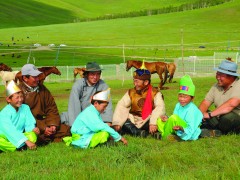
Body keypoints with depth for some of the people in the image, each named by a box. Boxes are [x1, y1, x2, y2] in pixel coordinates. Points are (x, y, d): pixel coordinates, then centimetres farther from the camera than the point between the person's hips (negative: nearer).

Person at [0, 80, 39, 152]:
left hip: (19, 137, 4)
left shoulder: (25, 108, 1)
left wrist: (33, 129, -27)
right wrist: (26, 141, -36)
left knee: (32, 136, -25)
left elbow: (29, 124, -1)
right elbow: (10, 131, -27)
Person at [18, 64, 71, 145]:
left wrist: (53, 125, -6)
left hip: (42, 122, 6)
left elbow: (51, 108, 12)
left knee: (66, 129, -9)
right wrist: (43, 128, -18)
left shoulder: (42, 89, 12)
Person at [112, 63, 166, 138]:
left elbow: (160, 108, -23)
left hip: (147, 121, -4)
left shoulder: (155, 93, -7)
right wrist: (116, 123, -20)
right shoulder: (131, 92, 5)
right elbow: (121, 106, -5)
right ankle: (138, 132, -37)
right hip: (134, 122, 4)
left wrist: (153, 123, -39)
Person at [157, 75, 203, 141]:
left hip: (190, 135, -8)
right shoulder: (178, 105, 5)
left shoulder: (192, 110, -18)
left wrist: (181, 128, -40)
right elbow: (175, 123, 11)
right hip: (179, 132, 8)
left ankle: (165, 136, -6)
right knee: (159, 121, 3)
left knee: (173, 118, -29)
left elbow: (190, 130, -21)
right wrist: (167, 120, -9)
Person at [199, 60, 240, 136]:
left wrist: (210, 114, -29)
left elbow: (232, 104, -31)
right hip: (219, 119, 7)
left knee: (227, 116, -37)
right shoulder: (217, 86, 8)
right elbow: (205, 103, 3)